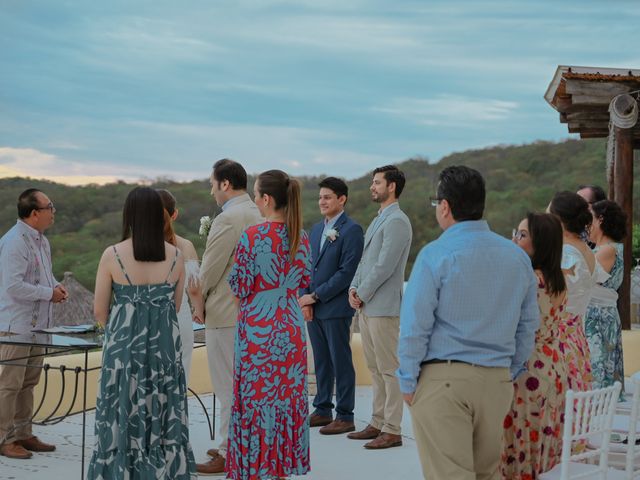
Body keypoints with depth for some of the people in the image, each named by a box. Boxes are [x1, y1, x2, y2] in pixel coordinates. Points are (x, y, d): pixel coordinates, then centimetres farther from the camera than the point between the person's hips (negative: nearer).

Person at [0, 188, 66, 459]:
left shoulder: (41, 241, 12)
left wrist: (56, 286, 5)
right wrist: (49, 293, -17)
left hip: (37, 325, 10)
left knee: (28, 383, 15)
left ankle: (22, 434, 24)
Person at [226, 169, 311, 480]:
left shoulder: (252, 236, -15)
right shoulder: (301, 238, 2)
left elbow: (240, 288, -13)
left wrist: (235, 265, 6)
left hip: (257, 326, -5)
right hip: (291, 325, 5)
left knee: (256, 396, 4)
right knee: (288, 394, 13)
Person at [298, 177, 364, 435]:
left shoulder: (352, 230, -10)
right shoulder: (316, 229, 16)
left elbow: (347, 272, -16)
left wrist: (316, 295, -14)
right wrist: (305, 299, 2)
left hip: (336, 307, -7)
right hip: (313, 308, 7)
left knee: (341, 362, -1)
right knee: (321, 361, 13)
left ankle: (345, 416, 5)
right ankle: (322, 410, 22)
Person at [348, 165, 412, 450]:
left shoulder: (396, 221, -13)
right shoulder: (378, 220, 18)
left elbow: (384, 266, -18)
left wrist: (362, 294, -11)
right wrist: (354, 288, 5)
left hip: (383, 307, -10)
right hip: (366, 306, 10)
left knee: (389, 370, -5)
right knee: (375, 369, 14)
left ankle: (392, 431, -1)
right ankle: (378, 423, 22)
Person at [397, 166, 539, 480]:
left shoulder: (436, 254, -9)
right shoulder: (518, 257, 7)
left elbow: (415, 326, -10)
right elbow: (528, 324, 13)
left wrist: (408, 381, -2)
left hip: (442, 380, -5)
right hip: (497, 382, 5)